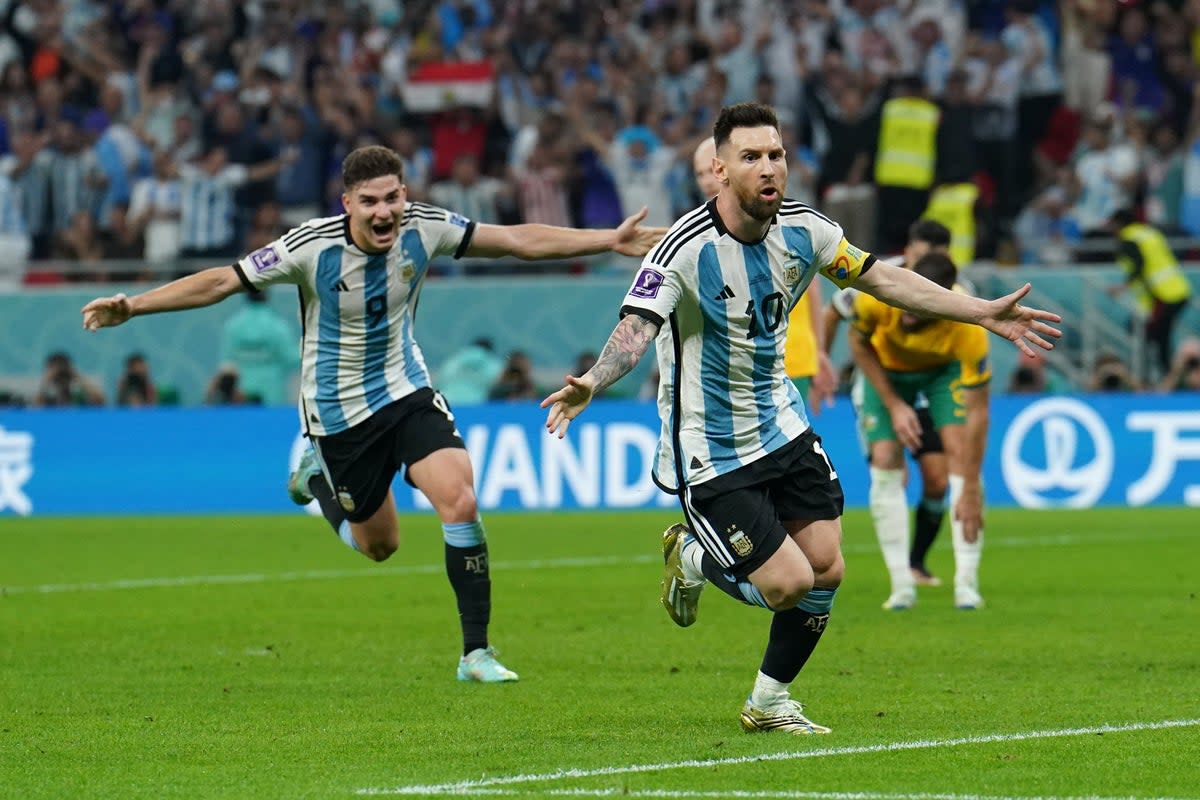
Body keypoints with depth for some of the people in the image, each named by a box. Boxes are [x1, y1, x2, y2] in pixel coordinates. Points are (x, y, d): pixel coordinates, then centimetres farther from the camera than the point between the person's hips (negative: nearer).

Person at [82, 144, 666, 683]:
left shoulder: (424, 229, -13)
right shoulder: (311, 247, -22)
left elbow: (519, 240, -5)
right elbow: (221, 281, -18)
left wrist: (610, 240, -7)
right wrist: (132, 306, -25)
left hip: (406, 391, 2)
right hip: (337, 410, -2)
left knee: (459, 500, -20)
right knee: (378, 545, 9)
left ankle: (476, 652, -10)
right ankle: (316, 478, 42)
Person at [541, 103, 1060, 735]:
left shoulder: (803, 230, -5)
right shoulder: (686, 249, -24)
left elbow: (880, 278, 8)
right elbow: (636, 327, -35)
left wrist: (981, 313, 8)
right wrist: (590, 383, -56)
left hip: (780, 424, 6)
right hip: (710, 451, -6)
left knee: (826, 569, 2)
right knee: (789, 583, -10)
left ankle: (769, 701, 24)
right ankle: (692, 558, 22)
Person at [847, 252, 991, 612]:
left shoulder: (969, 329, -40)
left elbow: (977, 412, -34)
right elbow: (859, 343, -13)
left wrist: (970, 491, -34)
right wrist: (894, 405, -18)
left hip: (946, 369, -1)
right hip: (887, 368, 1)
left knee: (961, 451, -19)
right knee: (885, 463, -12)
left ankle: (967, 583, -17)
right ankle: (901, 586, -5)